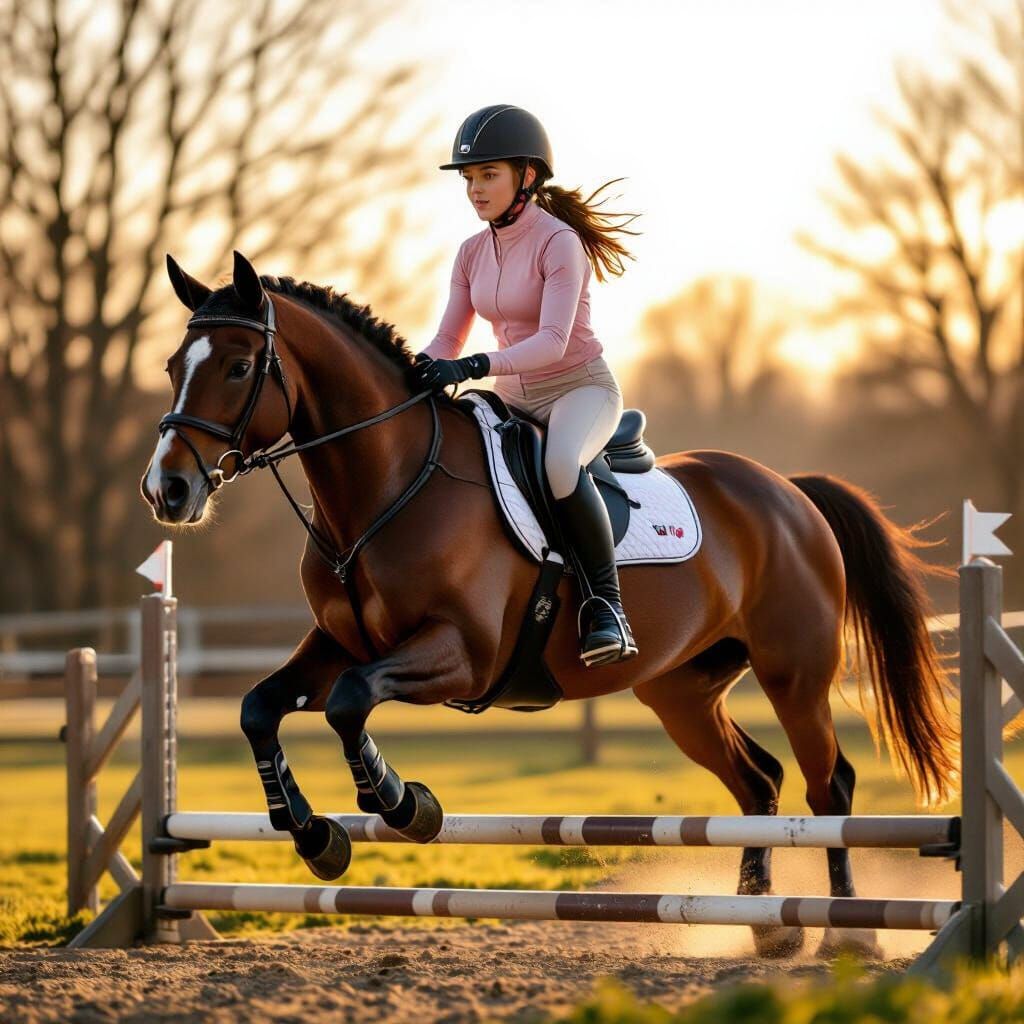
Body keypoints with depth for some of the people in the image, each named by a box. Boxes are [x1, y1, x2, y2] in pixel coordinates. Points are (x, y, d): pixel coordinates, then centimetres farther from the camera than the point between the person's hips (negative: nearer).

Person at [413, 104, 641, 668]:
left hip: (582, 389, -8)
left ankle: (608, 604, -29)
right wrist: (412, 376, -16)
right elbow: (447, 342, 6)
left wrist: (473, 367, -39)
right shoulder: (473, 252, 5)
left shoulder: (558, 243, -16)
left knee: (561, 466, -39)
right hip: (516, 399, 8)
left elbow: (553, 341, -27)